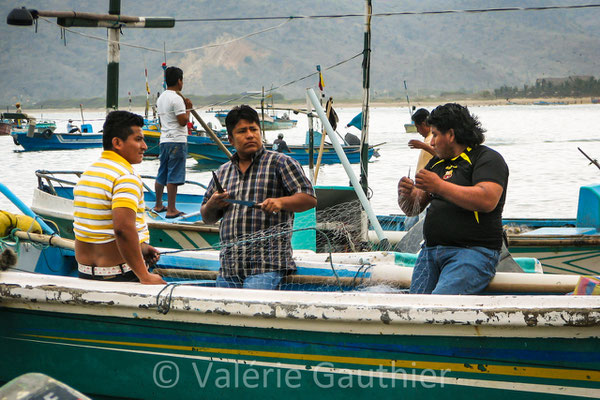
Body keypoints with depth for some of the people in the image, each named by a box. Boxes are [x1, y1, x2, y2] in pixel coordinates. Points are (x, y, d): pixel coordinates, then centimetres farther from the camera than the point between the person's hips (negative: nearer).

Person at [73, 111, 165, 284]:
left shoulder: (87, 174, 14)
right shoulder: (126, 176, -14)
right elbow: (123, 228, -27)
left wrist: (138, 247, 15)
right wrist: (144, 276, -23)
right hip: (121, 275, -9)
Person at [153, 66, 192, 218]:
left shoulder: (161, 98, 14)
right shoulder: (176, 99, -14)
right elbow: (183, 121, -16)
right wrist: (188, 109, 0)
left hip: (164, 140, 9)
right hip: (177, 141, -9)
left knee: (162, 175, 16)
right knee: (173, 177, -7)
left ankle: (158, 205, 26)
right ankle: (171, 210, -6)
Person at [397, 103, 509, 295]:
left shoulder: (487, 158, 1)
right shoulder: (436, 162, 25)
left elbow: (488, 201, -18)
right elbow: (412, 209, 24)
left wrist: (440, 186, -17)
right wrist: (407, 194, -1)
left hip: (474, 251, -7)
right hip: (430, 250, 7)